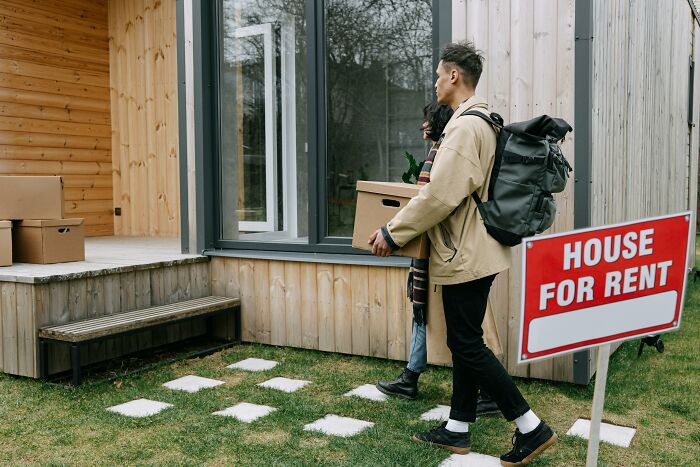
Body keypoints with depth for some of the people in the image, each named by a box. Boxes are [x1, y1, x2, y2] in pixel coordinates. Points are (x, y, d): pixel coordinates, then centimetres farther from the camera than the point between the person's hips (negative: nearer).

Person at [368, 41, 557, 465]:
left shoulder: (466, 125, -17)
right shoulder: (483, 123, 15)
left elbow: (440, 196, -24)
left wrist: (393, 233, -15)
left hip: (465, 256, -10)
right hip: (472, 253, 10)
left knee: (468, 345, -3)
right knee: (464, 342, 14)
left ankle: (532, 428, 5)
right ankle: (457, 429, 25)